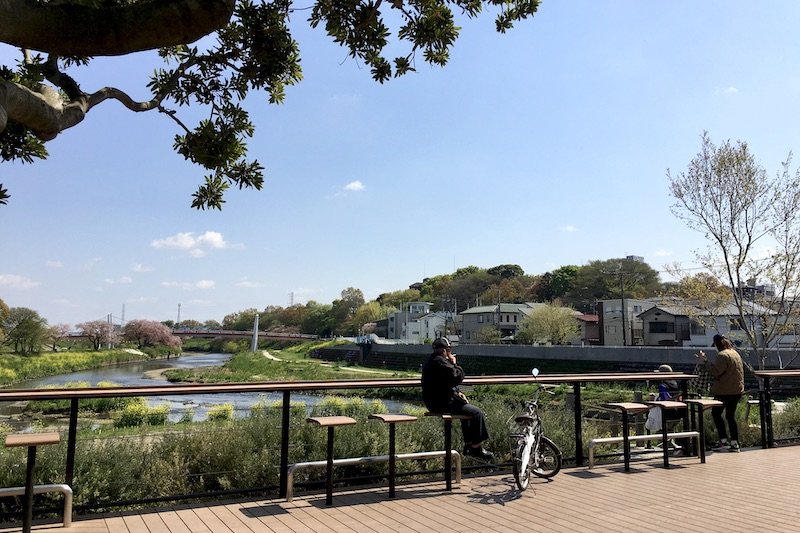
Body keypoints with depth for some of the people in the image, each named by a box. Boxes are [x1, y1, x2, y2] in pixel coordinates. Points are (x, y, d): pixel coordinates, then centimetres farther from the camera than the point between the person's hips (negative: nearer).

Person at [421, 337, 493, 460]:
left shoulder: (431, 361, 16)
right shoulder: (439, 361, -19)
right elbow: (458, 378, -22)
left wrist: (457, 392, 11)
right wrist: (454, 363, -6)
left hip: (434, 402, 11)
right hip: (443, 403, -11)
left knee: (469, 409, 28)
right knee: (477, 413, -10)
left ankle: (468, 445, 31)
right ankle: (477, 448, -1)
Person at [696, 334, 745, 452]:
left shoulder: (722, 355, -16)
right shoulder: (735, 353, 14)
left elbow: (715, 371, -21)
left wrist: (705, 361, -15)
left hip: (724, 391, -8)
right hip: (737, 390, 8)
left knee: (716, 413, 4)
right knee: (730, 416, 12)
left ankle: (724, 440, 2)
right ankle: (735, 443, 11)